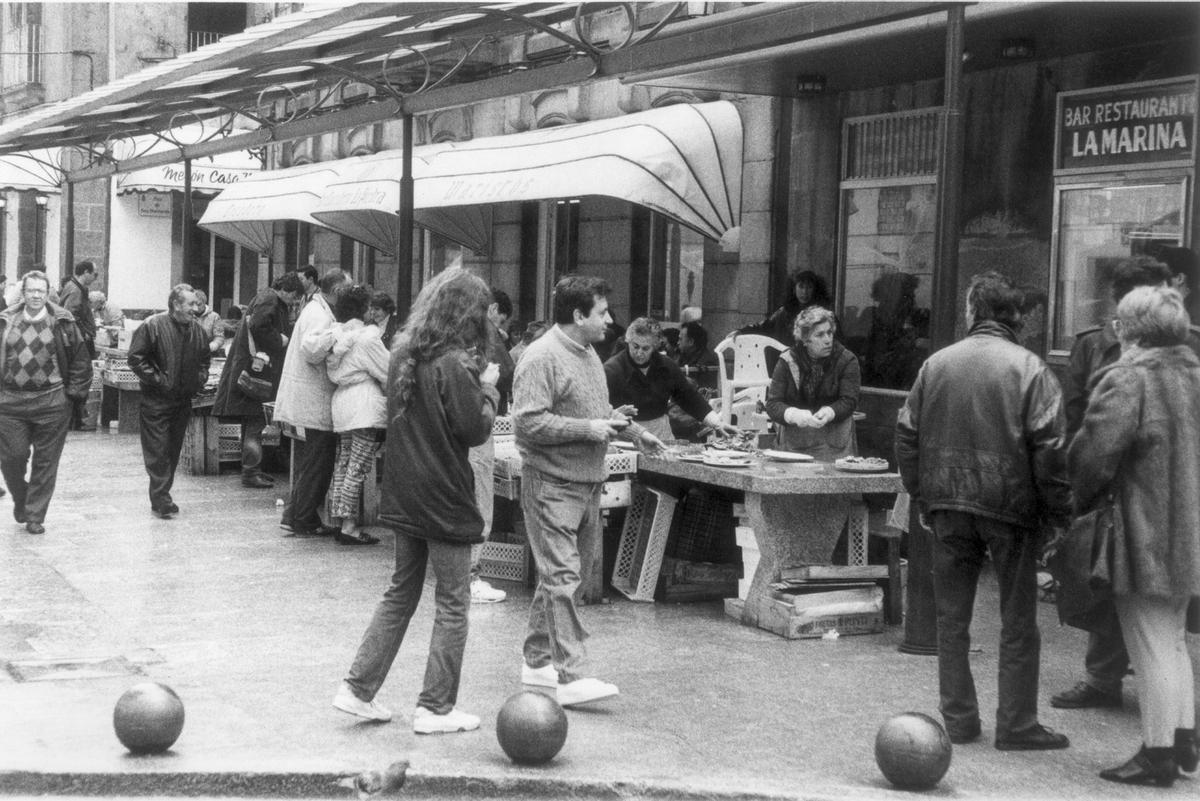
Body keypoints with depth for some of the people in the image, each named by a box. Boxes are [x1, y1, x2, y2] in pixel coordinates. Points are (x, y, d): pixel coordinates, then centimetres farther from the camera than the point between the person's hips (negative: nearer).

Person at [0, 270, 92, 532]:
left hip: (51, 403, -1)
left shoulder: (62, 322, 0)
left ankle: (35, 516, 13)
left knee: (45, 462, 3)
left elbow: (81, 360, 3)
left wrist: (74, 391, -2)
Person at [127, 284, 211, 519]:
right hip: (156, 400, -6)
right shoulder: (153, 326, -12)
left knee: (174, 450, 10)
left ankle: (161, 497, 20)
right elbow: (136, 358, -12)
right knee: (157, 451, -7)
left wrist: (201, 377, 7)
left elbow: (205, 357, 23)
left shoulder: (197, 330, 7)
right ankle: (161, 500, -8)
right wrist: (157, 379, -15)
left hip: (183, 399, 6)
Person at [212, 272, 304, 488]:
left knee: (253, 421, 14)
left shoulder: (276, 302, 18)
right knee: (255, 421, -7)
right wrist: (279, 339, -15)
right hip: (255, 367, -11)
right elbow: (257, 326, -26)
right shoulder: (268, 300, -13)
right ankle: (250, 473, -4)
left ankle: (251, 469, 20)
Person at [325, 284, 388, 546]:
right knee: (358, 468, -5)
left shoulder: (336, 335, 9)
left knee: (342, 464, 12)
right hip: (365, 406, -8)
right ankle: (349, 525, -5)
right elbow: (387, 374, -7)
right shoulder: (366, 337, -12)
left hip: (341, 402, 8)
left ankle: (338, 520, 15)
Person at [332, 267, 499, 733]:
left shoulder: (403, 355, 6)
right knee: (452, 603, 4)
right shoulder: (452, 365, -17)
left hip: (403, 497, 8)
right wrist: (487, 387, 0)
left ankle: (358, 688, 16)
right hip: (444, 499, -8)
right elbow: (475, 429, -16)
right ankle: (436, 708, 8)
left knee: (401, 594, 18)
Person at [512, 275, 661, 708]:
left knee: (558, 574, 15)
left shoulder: (589, 354, 15)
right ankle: (569, 676, -13)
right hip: (552, 483, -9)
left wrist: (631, 427, 15)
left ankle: (537, 660, 26)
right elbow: (528, 422, -22)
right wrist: (588, 429, -20)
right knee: (561, 576, -11)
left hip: (586, 483, 9)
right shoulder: (542, 357, -15)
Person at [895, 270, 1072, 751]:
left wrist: (921, 497, 15)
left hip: (948, 507, 3)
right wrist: (1058, 512, -4)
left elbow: (907, 436, 6)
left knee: (951, 616, 11)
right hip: (1010, 507, -3)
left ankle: (958, 720, 15)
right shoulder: (1029, 368, -7)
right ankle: (1016, 725, 9)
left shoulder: (936, 364, 3)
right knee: (1018, 620, 7)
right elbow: (1049, 446, -12)